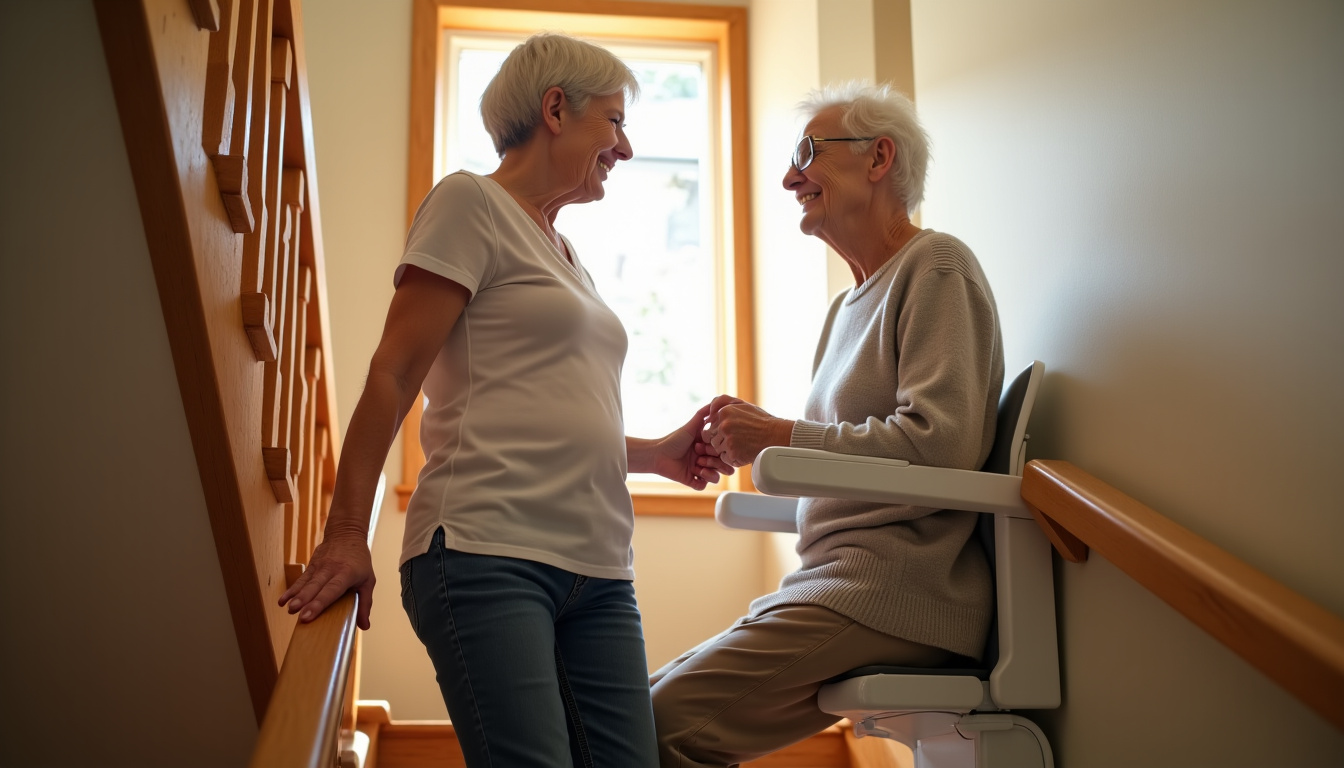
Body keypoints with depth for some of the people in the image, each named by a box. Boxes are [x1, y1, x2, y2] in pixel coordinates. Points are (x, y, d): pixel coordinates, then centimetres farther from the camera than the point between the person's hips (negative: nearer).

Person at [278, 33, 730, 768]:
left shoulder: (563, 251, 24)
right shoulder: (471, 202, 1)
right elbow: (395, 373, -7)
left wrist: (657, 452, 14)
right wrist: (347, 533, -13)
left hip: (597, 570, 8)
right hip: (489, 552, -8)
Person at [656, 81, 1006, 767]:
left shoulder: (936, 267, -5)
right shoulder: (849, 305, 24)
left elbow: (940, 445, -18)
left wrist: (782, 438, -10)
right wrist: (753, 438, 6)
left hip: (895, 590, -9)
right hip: (839, 584, 9)